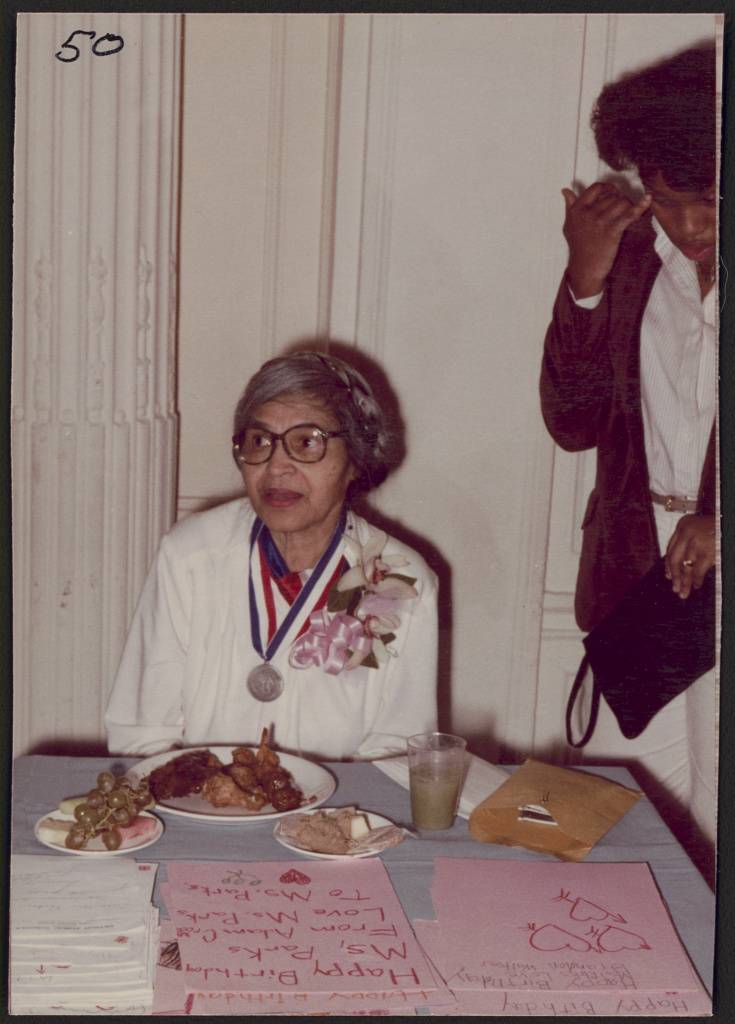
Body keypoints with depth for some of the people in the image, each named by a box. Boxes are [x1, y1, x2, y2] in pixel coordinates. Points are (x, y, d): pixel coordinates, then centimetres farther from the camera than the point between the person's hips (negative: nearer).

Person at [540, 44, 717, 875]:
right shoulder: (629, 255, 4)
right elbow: (573, 423, 2)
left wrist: (723, 522, -19)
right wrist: (586, 278, -9)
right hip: (637, 585, 3)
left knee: (713, 843, 4)